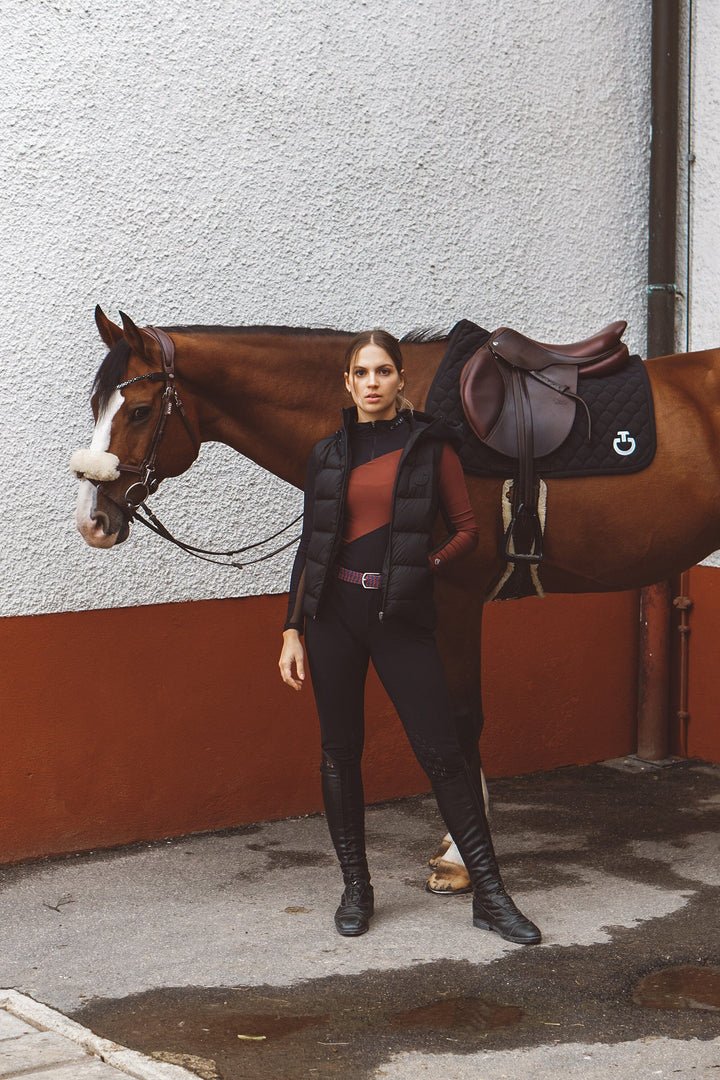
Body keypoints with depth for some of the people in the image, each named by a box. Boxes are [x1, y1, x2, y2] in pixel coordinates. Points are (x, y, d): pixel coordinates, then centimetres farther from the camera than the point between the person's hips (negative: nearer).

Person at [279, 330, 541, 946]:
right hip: (334, 611, 3)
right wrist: (293, 630, 6)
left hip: (402, 615, -2)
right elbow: (310, 546, 10)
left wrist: (428, 564, -11)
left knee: (441, 751, -4)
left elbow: (467, 529, 6)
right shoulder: (328, 454, 8)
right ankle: (356, 888, 20)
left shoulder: (429, 445, 2)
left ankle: (489, 894, 3)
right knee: (340, 751, 6)